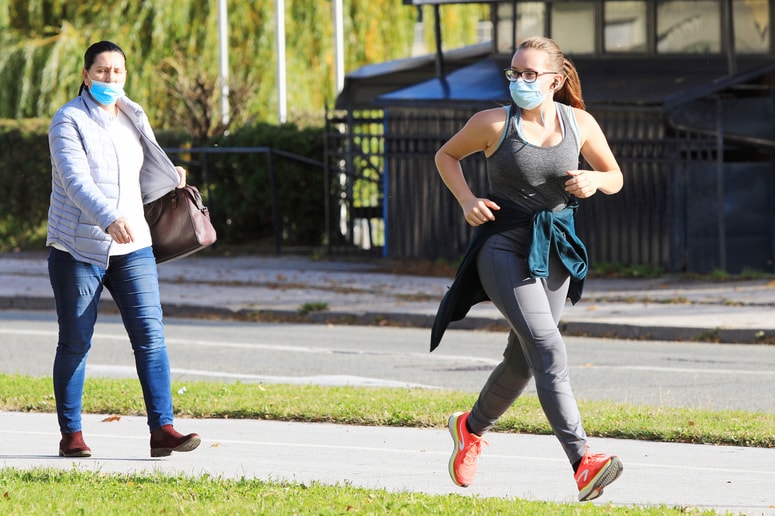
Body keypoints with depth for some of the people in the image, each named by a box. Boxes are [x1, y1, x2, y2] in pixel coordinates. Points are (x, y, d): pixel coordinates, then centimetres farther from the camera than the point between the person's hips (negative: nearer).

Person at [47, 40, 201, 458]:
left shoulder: (134, 118, 11)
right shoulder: (68, 122, -10)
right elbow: (77, 180, -25)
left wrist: (170, 178, 17)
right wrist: (110, 219, -39)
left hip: (131, 246, 5)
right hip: (78, 247, -5)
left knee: (150, 336, -7)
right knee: (75, 343, 2)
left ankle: (162, 429, -10)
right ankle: (70, 435, 12)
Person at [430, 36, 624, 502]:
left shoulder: (580, 124, 1)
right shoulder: (494, 124, -6)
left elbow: (615, 177, 13)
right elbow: (446, 156, 10)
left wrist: (594, 181, -10)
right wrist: (466, 200, -5)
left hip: (555, 252, 5)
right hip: (504, 246, -5)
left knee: (523, 360, 14)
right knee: (547, 346, -22)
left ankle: (472, 428, 44)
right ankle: (582, 462, -32)